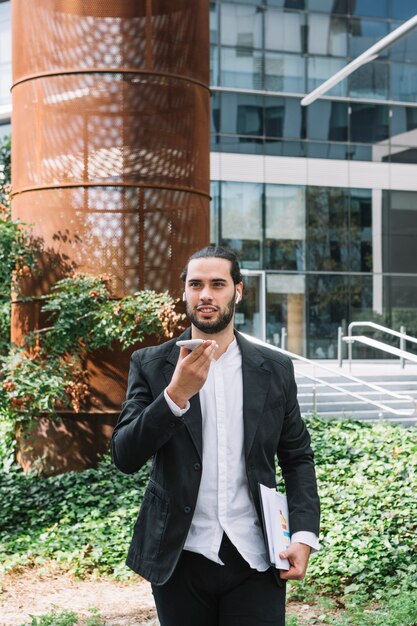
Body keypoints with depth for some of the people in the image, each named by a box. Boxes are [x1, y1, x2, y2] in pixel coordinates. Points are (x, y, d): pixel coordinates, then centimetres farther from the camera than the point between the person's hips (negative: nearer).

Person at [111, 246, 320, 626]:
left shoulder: (275, 369, 4)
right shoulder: (151, 364, 0)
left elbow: (297, 458, 8)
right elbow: (125, 457, -9)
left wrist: (304, 534, -5)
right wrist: (177, 394, -22)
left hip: (256, 562, 1)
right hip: (180, 561, 0)